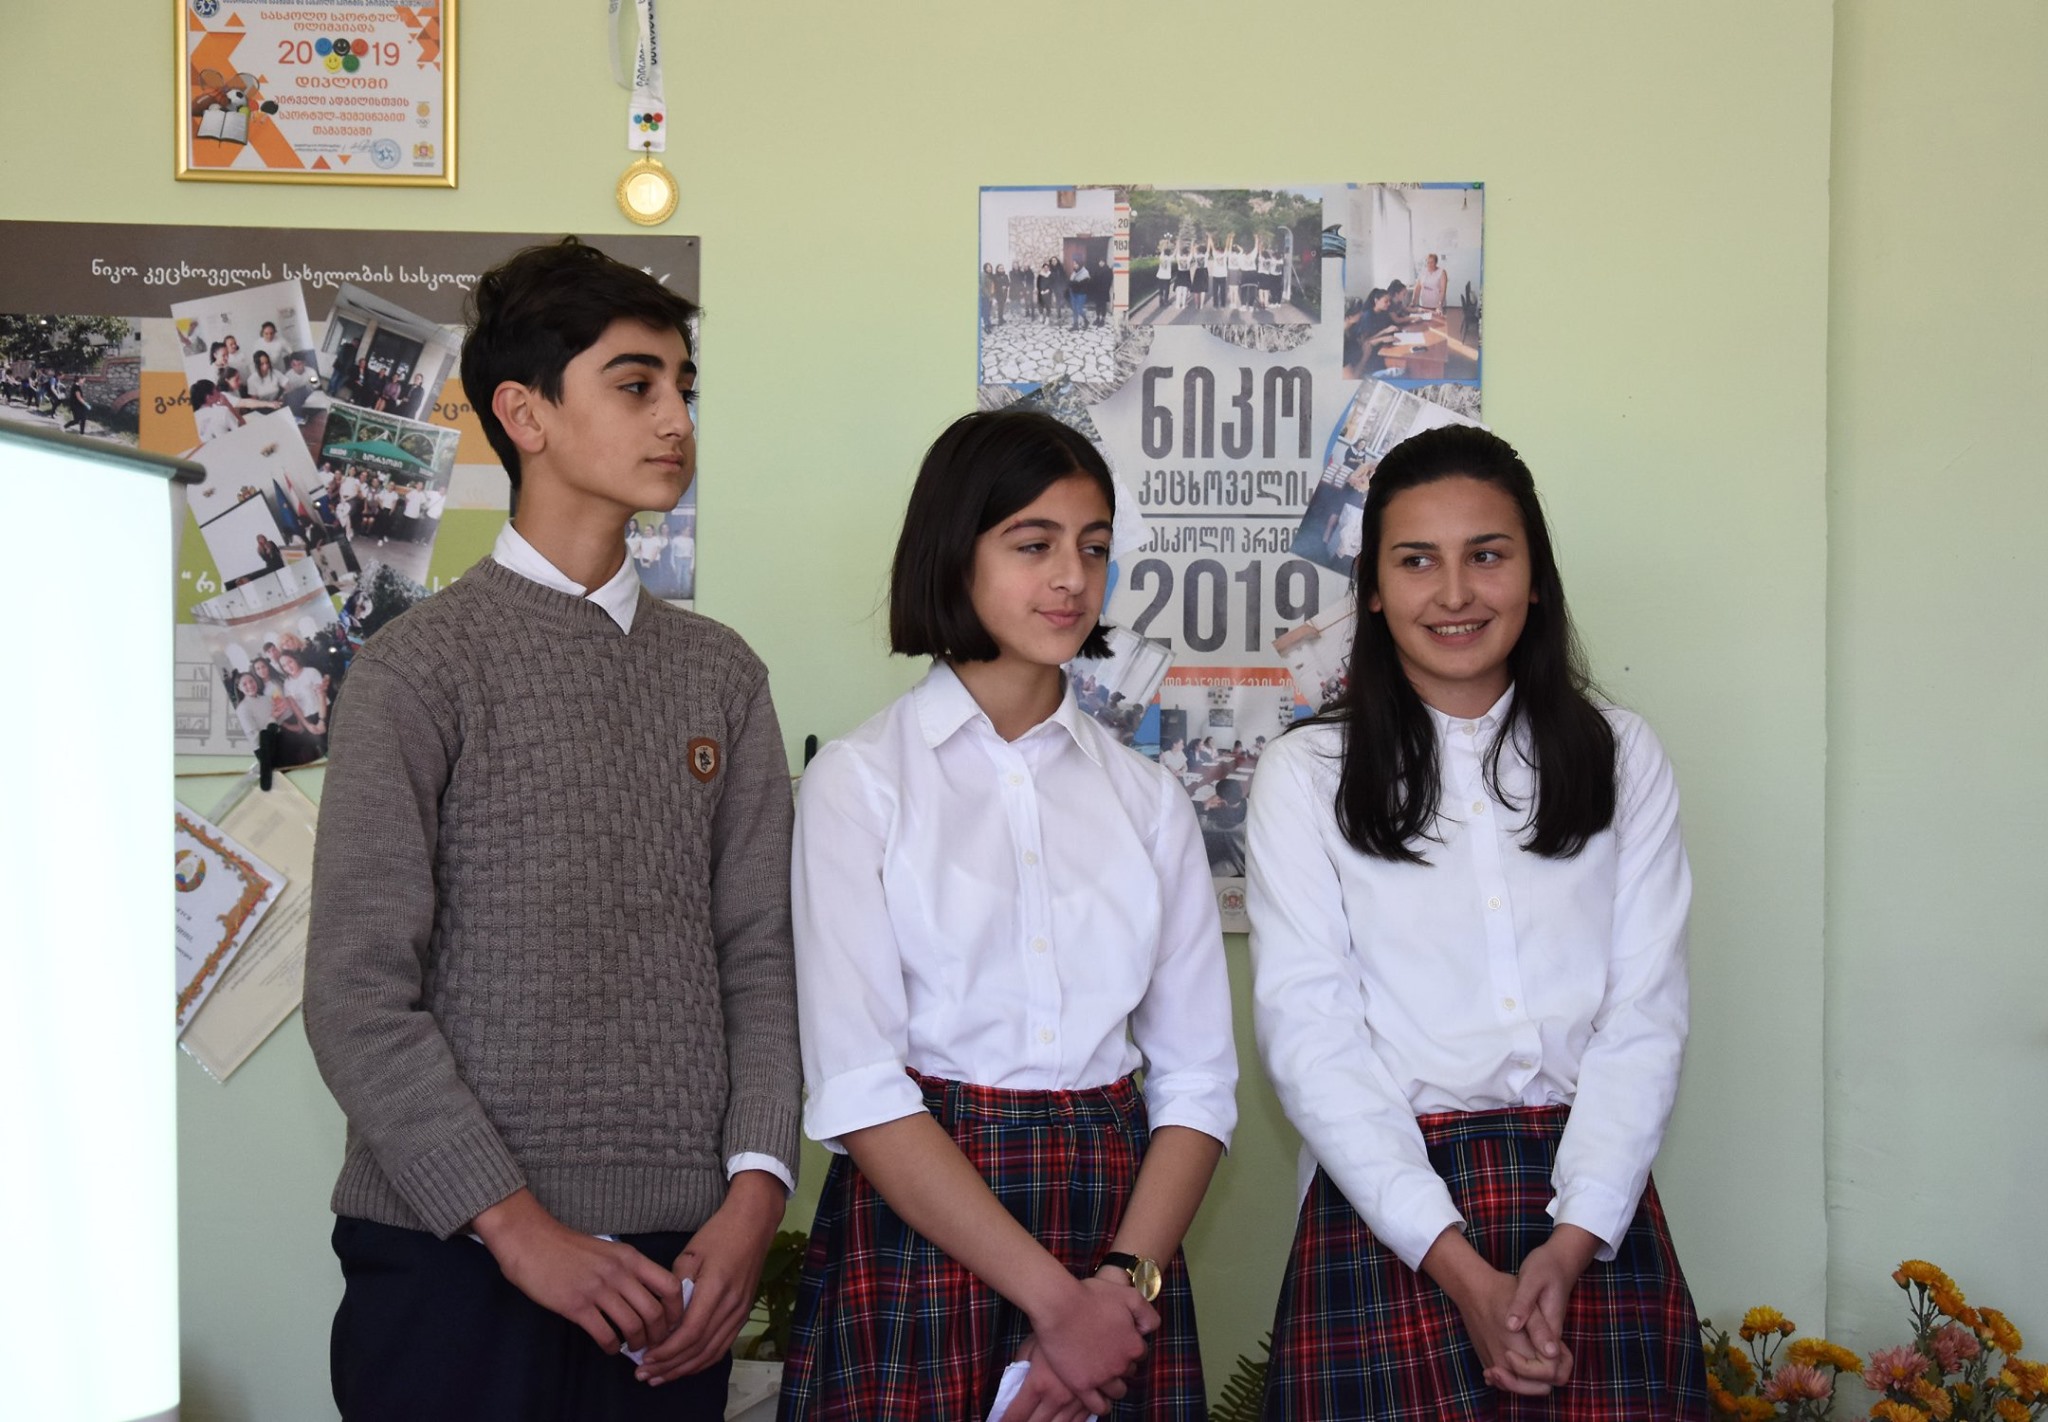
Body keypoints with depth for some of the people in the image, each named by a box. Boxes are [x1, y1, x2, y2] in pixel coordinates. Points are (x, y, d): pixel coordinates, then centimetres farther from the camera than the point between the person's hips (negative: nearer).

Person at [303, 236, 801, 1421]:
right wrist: (519, 1227, -13)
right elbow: (359, 994, -8)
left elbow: (758, 957, 7)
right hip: (459, 1259, -4)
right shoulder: (423, 665, -3)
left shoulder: (722, 674, 10)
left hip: (677, 1269, 4)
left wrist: (755, 1193, -6)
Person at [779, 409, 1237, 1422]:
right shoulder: (861, 781, -2)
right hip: (918, 1223, -3)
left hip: (1123, 1230, 3)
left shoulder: (1146, 797, 10)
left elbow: (1199, 1080, 4)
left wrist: (1124, 1285, -12)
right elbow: (856, 1089, -11)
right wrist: (1055, 1299, -15)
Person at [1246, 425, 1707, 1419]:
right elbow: (1309, 1035, -3)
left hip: (1592, 1217, 2)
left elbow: (1645, 1016, 3)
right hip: (1385, 1212, -1)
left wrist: (1572, 1244, -11)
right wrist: (1459, 1265, -12)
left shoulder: (1623, 759, 9)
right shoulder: (1306, 776, 4)